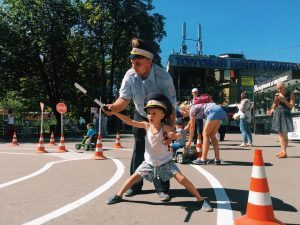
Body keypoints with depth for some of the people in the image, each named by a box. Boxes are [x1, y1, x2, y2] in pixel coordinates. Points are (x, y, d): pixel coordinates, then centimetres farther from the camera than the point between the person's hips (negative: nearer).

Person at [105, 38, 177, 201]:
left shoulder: (164, 77, -32)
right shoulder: (130, 75, -22)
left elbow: (171, 107, -31)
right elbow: (124, 99, -21)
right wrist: (113, 107, -43)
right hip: (140, 115, 4)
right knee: (139, 149, 8)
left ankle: (162, 188, 7)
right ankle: (135, 185, 21)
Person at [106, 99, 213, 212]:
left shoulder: (165, 127, -18)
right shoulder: (146, 125, -10)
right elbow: (130, 121, -12)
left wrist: (174, 135, -48)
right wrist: (115, 112, -20)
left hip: (165, 162, -3)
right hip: (149, 162, 3)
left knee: (182, 179, -10)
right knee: (134, 177, 3)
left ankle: (200, 199, 4)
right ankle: (118, 195, 25)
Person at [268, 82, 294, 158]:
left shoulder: (290, 94, -2)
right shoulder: (277, 95, 9)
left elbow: (291, 106, -8)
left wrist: (284, 100, -17)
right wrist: (271, 111, -9)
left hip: (285, 115, -5)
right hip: (277, 115, 5)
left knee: (284, 134, -7)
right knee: (280, 134, 8)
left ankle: (284, 152, -4)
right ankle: (283, 151, 15)